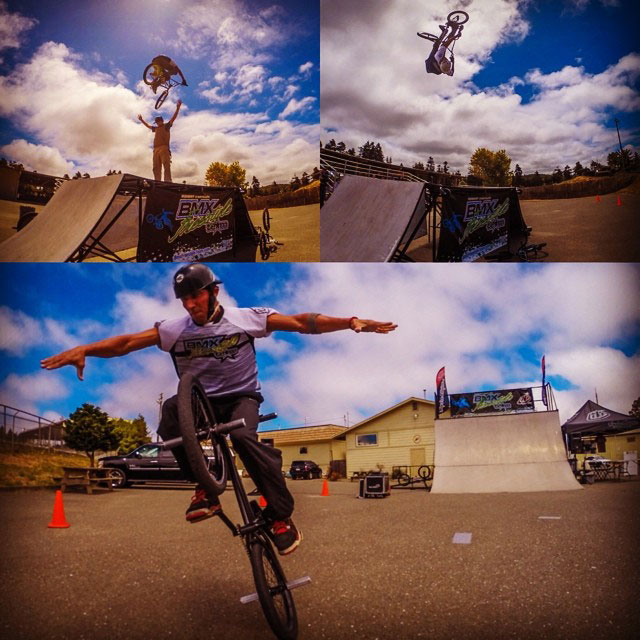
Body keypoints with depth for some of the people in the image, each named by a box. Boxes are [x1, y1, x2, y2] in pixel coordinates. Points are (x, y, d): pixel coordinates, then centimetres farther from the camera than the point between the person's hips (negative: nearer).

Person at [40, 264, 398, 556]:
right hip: (200, 402, 2)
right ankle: (206, 489, -17)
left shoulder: (246, 318, -7)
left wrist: (350, 322, -25)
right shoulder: (175, 330, -3)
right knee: (171, 410, -32)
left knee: (242, 434, -35)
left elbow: (301, 323, -13)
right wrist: (83, 349, -27)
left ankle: (282, 515, -18)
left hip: (242, 397, -2)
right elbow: (126, 342, -10)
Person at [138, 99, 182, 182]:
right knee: (156, 167, -4)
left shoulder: (166, 126, 13)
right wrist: (141, 120, 57)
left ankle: (167, 180, -30)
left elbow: (173, 118, 2)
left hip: (164, 148, -6)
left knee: (166, 165, -18)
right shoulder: (156, 128, 29)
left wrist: (177, 108, -8)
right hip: (156, 149, 7)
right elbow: (148, 125, 48)